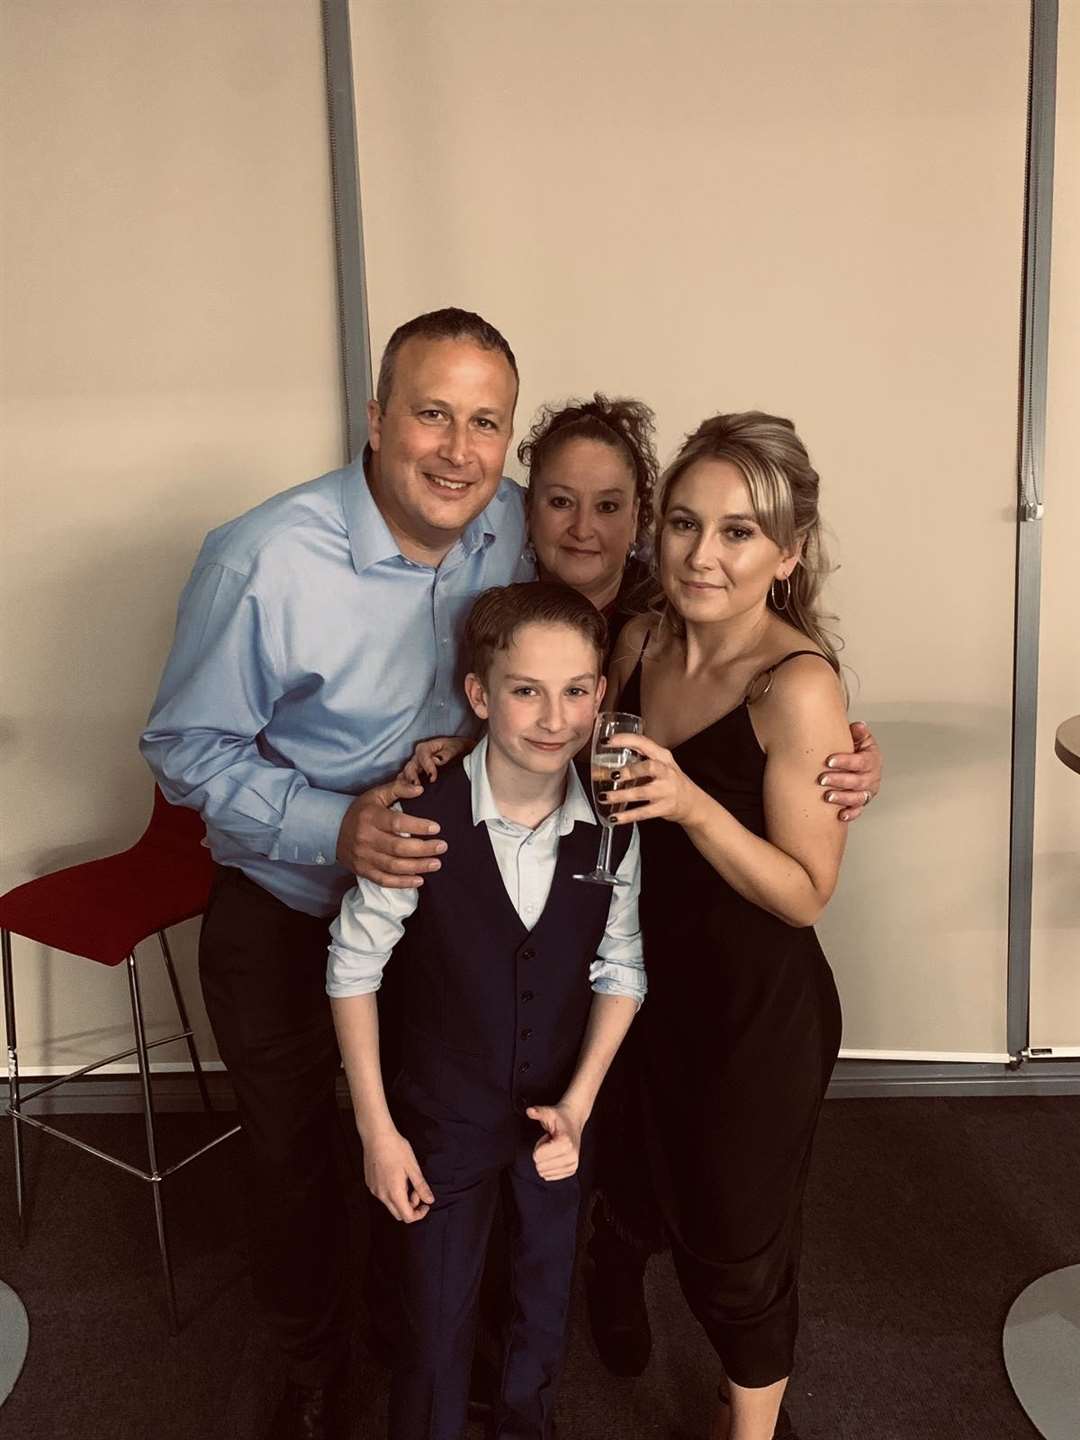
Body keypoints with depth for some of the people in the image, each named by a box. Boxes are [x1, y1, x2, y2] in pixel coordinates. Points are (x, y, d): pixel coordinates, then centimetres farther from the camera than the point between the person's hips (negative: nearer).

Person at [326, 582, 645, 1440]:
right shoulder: (421, 821, -25)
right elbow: (354, 967, -14)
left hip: (557, 1113, 3)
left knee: (547, 1304, 24)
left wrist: (578, 1102, -10)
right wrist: (376, 1127, -10)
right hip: (443, 1114, -3)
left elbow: (620, 972, -2)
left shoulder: (613, 827, -15)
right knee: (436, 1328, 13)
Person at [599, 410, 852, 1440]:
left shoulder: (798, 683, -24)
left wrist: (691, 804, -34)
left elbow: (806, 893, -20)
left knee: (737, 1247, 15)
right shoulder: (642, 640, -5)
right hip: (657, 988, 7)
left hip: (761, 1013, -6)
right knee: (681, 1217, 24)